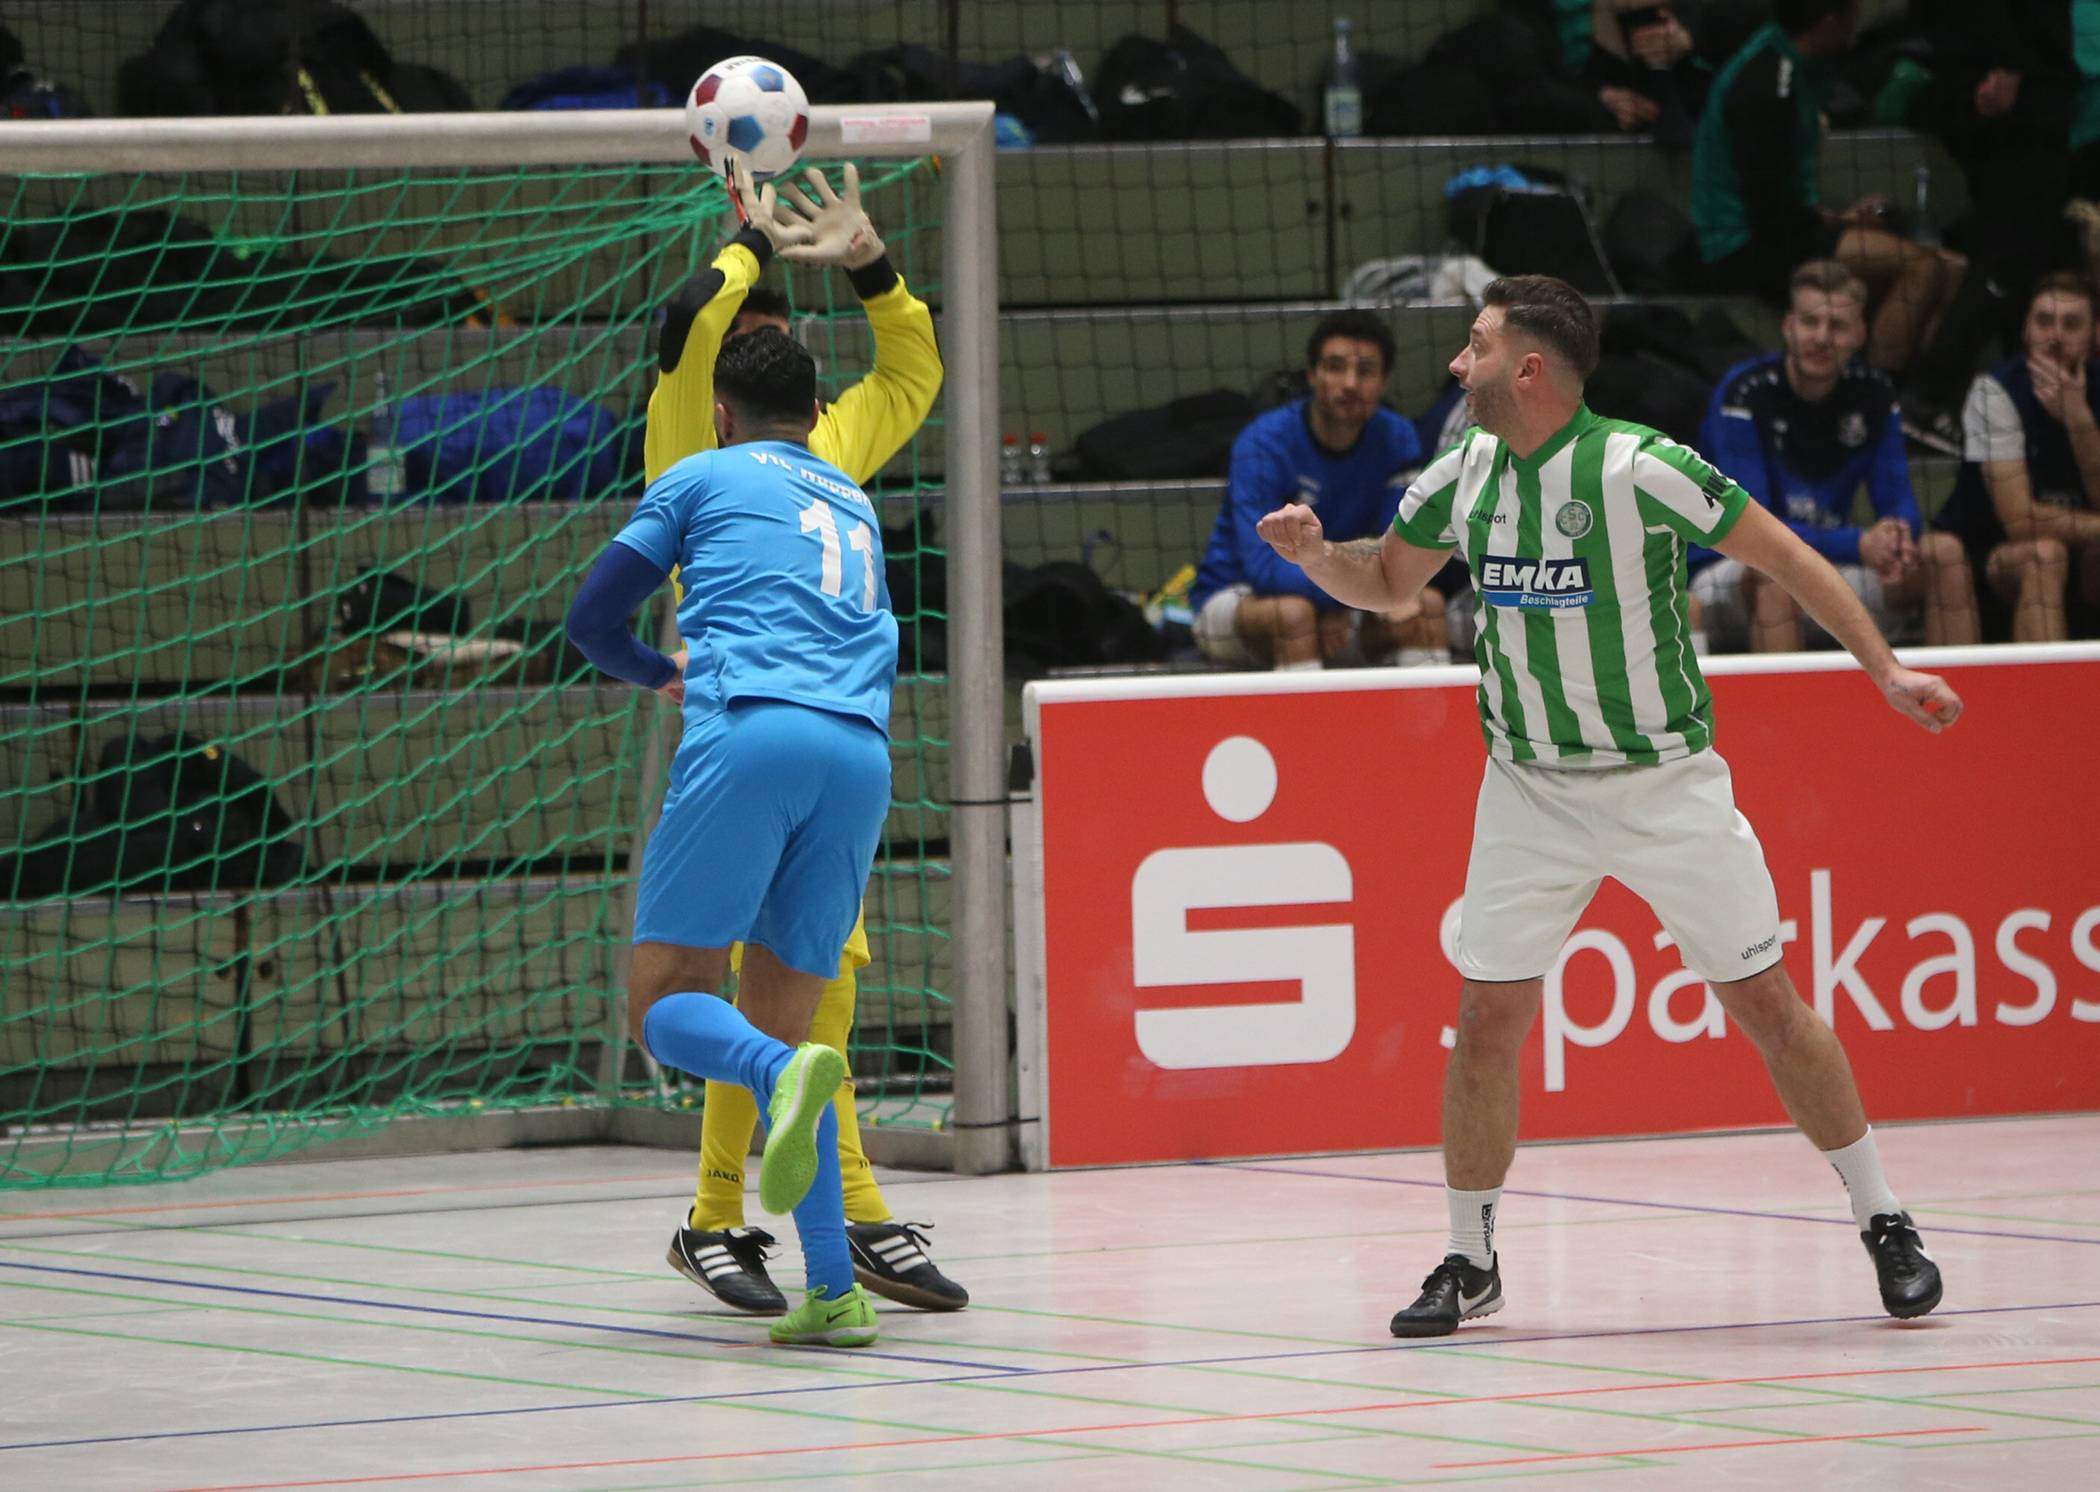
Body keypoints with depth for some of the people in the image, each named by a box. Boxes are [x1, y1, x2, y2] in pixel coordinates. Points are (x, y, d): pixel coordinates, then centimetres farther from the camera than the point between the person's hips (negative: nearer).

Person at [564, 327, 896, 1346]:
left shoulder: (704, 477, 16)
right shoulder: (855, 508, 31)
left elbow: (593, 620, 15)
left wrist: (662, 675, 35)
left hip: (751, 736, -5)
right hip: (861, 756, 5)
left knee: (664, 1003, -3)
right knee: (776, 1029, 10)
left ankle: (786, 1073, -37)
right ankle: (833, 1290, -5)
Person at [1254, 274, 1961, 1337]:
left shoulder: (1638, 469, -18)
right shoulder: (1461, 476, -1)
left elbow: (1781, 555, -11)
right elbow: (1383, 582, 15)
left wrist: (1883, 667, -15)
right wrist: (1315, 550, -7)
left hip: (1666, 783, -4)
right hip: (1528, 791, 4)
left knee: (1763, 1002, -2)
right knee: (1487, 1019, -2)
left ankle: (1882, 1221, 12)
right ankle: (1469, 1260, 11)